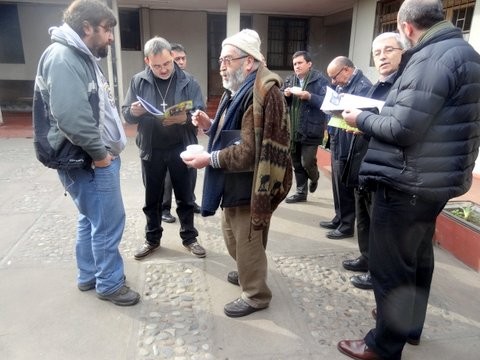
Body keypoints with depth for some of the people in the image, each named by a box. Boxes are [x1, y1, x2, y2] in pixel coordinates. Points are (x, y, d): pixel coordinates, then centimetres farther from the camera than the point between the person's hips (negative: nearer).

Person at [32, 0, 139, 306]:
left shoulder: (83, 57, 16)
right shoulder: (63, 57, -17)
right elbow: (70, 115, -29)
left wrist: (105, 149, 12)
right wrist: (98, 152, -19)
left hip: (98, 157, 10)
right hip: (88, 161, -10)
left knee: (92, 219, 19)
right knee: (109, 222, 0)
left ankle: (88, 276, 36)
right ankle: (110, 284, 19)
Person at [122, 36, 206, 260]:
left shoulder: (188, 81, -5)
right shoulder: (138, 81, -1)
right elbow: (126, 114, 2)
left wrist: (185, 118, -28)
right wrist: (134, 112, -22)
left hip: (180, 149, -1)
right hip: (151, 150, 2)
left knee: (185, 197, 11)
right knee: (152, 199, 14)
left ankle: (189, 237, 29)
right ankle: (152, 239, 33)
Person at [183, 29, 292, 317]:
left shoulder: (263, 93, -21)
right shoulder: (238, 91, 13)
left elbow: (250, 151, -26)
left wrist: (210, 159, -21)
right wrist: (210, 125, 5)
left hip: (250, 184, -10)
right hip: (235, 182, 10)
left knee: (248, 240, 4)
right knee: (233, 234, 23)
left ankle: (256, 295, 25)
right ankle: (246, 273, 46)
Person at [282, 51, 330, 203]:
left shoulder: (320, 80, -5)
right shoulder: (289, 80, 12)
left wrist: (309, 96, -24)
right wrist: (286, 95, -6)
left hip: (310, 131, -5)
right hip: (293, 130, 5)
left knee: (307, 163, -4)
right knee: (297, 164, 11)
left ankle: (314, 178, 30)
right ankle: (301, 192, 25)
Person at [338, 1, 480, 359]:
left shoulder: (432, 58, -18)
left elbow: (402, 129, -24)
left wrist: (361, 119, -7)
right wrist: (376, 114, 11)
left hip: (407, 183, -10)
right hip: (434, 178, 11)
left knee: (390, 267, 3)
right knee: (417, 256, 22)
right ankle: (409, 324, 41)